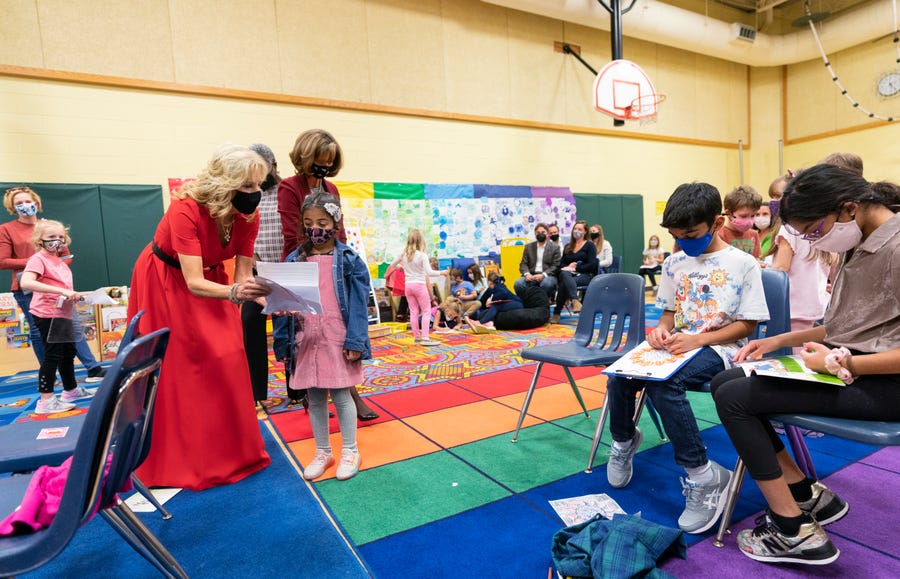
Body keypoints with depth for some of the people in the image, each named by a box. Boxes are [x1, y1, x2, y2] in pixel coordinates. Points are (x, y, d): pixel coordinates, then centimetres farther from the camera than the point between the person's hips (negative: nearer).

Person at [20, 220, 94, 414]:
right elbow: (26, 283, -28)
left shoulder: (60, 262, 16)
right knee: (53, 355, -7)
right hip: (48, 315, -9)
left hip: (63, 314, 9)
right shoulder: (38, 259, -11)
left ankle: (71, 390, 34)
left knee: (68, 352, 18)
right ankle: (46, 401, 0)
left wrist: (74, 295, 7)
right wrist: (62, 291, -33)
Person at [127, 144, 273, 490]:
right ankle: (174, 460, 18)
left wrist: (267, 298, -34)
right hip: (165, 284, -4)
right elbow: (194, 282, -37)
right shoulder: (186, 209, -34)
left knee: (225, 363, 0)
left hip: (211, 281, 5)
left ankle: (230, 452, 15)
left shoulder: (249, 217, -18)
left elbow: (242, 275, -15)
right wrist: (234, 293, -54)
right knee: (173, 370, 2)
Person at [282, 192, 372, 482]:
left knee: (340, 395, 5)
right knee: (314, 398, 13)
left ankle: (350, 451, 24)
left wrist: (355, 341, -13)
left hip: (338, 340, -4)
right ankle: (322, 452, 30)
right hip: (306, 340, 4)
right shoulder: (295, 259, 6)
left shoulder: (348, 260, -5)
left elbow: (358, 303, -8)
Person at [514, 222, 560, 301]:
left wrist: (543, 275, -17)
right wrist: (526, 274, -13)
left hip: (547, 276, -2)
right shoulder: (528, 246, 16)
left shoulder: (555, 247, 8)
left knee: (546, 284, -37)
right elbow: (523, 264, 10)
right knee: (518, 284, -27)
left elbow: (556, 266, -1)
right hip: (531, 276, 2)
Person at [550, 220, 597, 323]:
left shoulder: (590, 246, 8)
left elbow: (591, 265, -5)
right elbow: (561, 263, 18)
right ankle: (575, 301, -53)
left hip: (585, 275, -3)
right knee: (564, 274, -37)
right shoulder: (568, 246, 24)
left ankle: (556, 313, -36)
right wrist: (568, 267, -5)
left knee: (564, 284, -35)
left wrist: (575, 268, -13)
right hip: (569, 274, 4)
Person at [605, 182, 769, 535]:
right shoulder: (674, 263, 9)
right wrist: (662, 330, -9)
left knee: (663, 384, -35)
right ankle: (624, 440, 12)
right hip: (678, 345, 5)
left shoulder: (743, 264, -6)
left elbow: (747, 324, -8)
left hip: (720, 348, -5)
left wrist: (698, 339, -22)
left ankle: (703, 476, -18)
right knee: (620, 375, -20)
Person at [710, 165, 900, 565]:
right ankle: (809, 495, 9)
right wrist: (780, 340, 8)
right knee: (725, 382, 3)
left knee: (734, 397, -17)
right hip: (848, 366, 10)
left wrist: (839, 363, -19)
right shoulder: (859, 245, 11)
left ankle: (796, 532, -4)